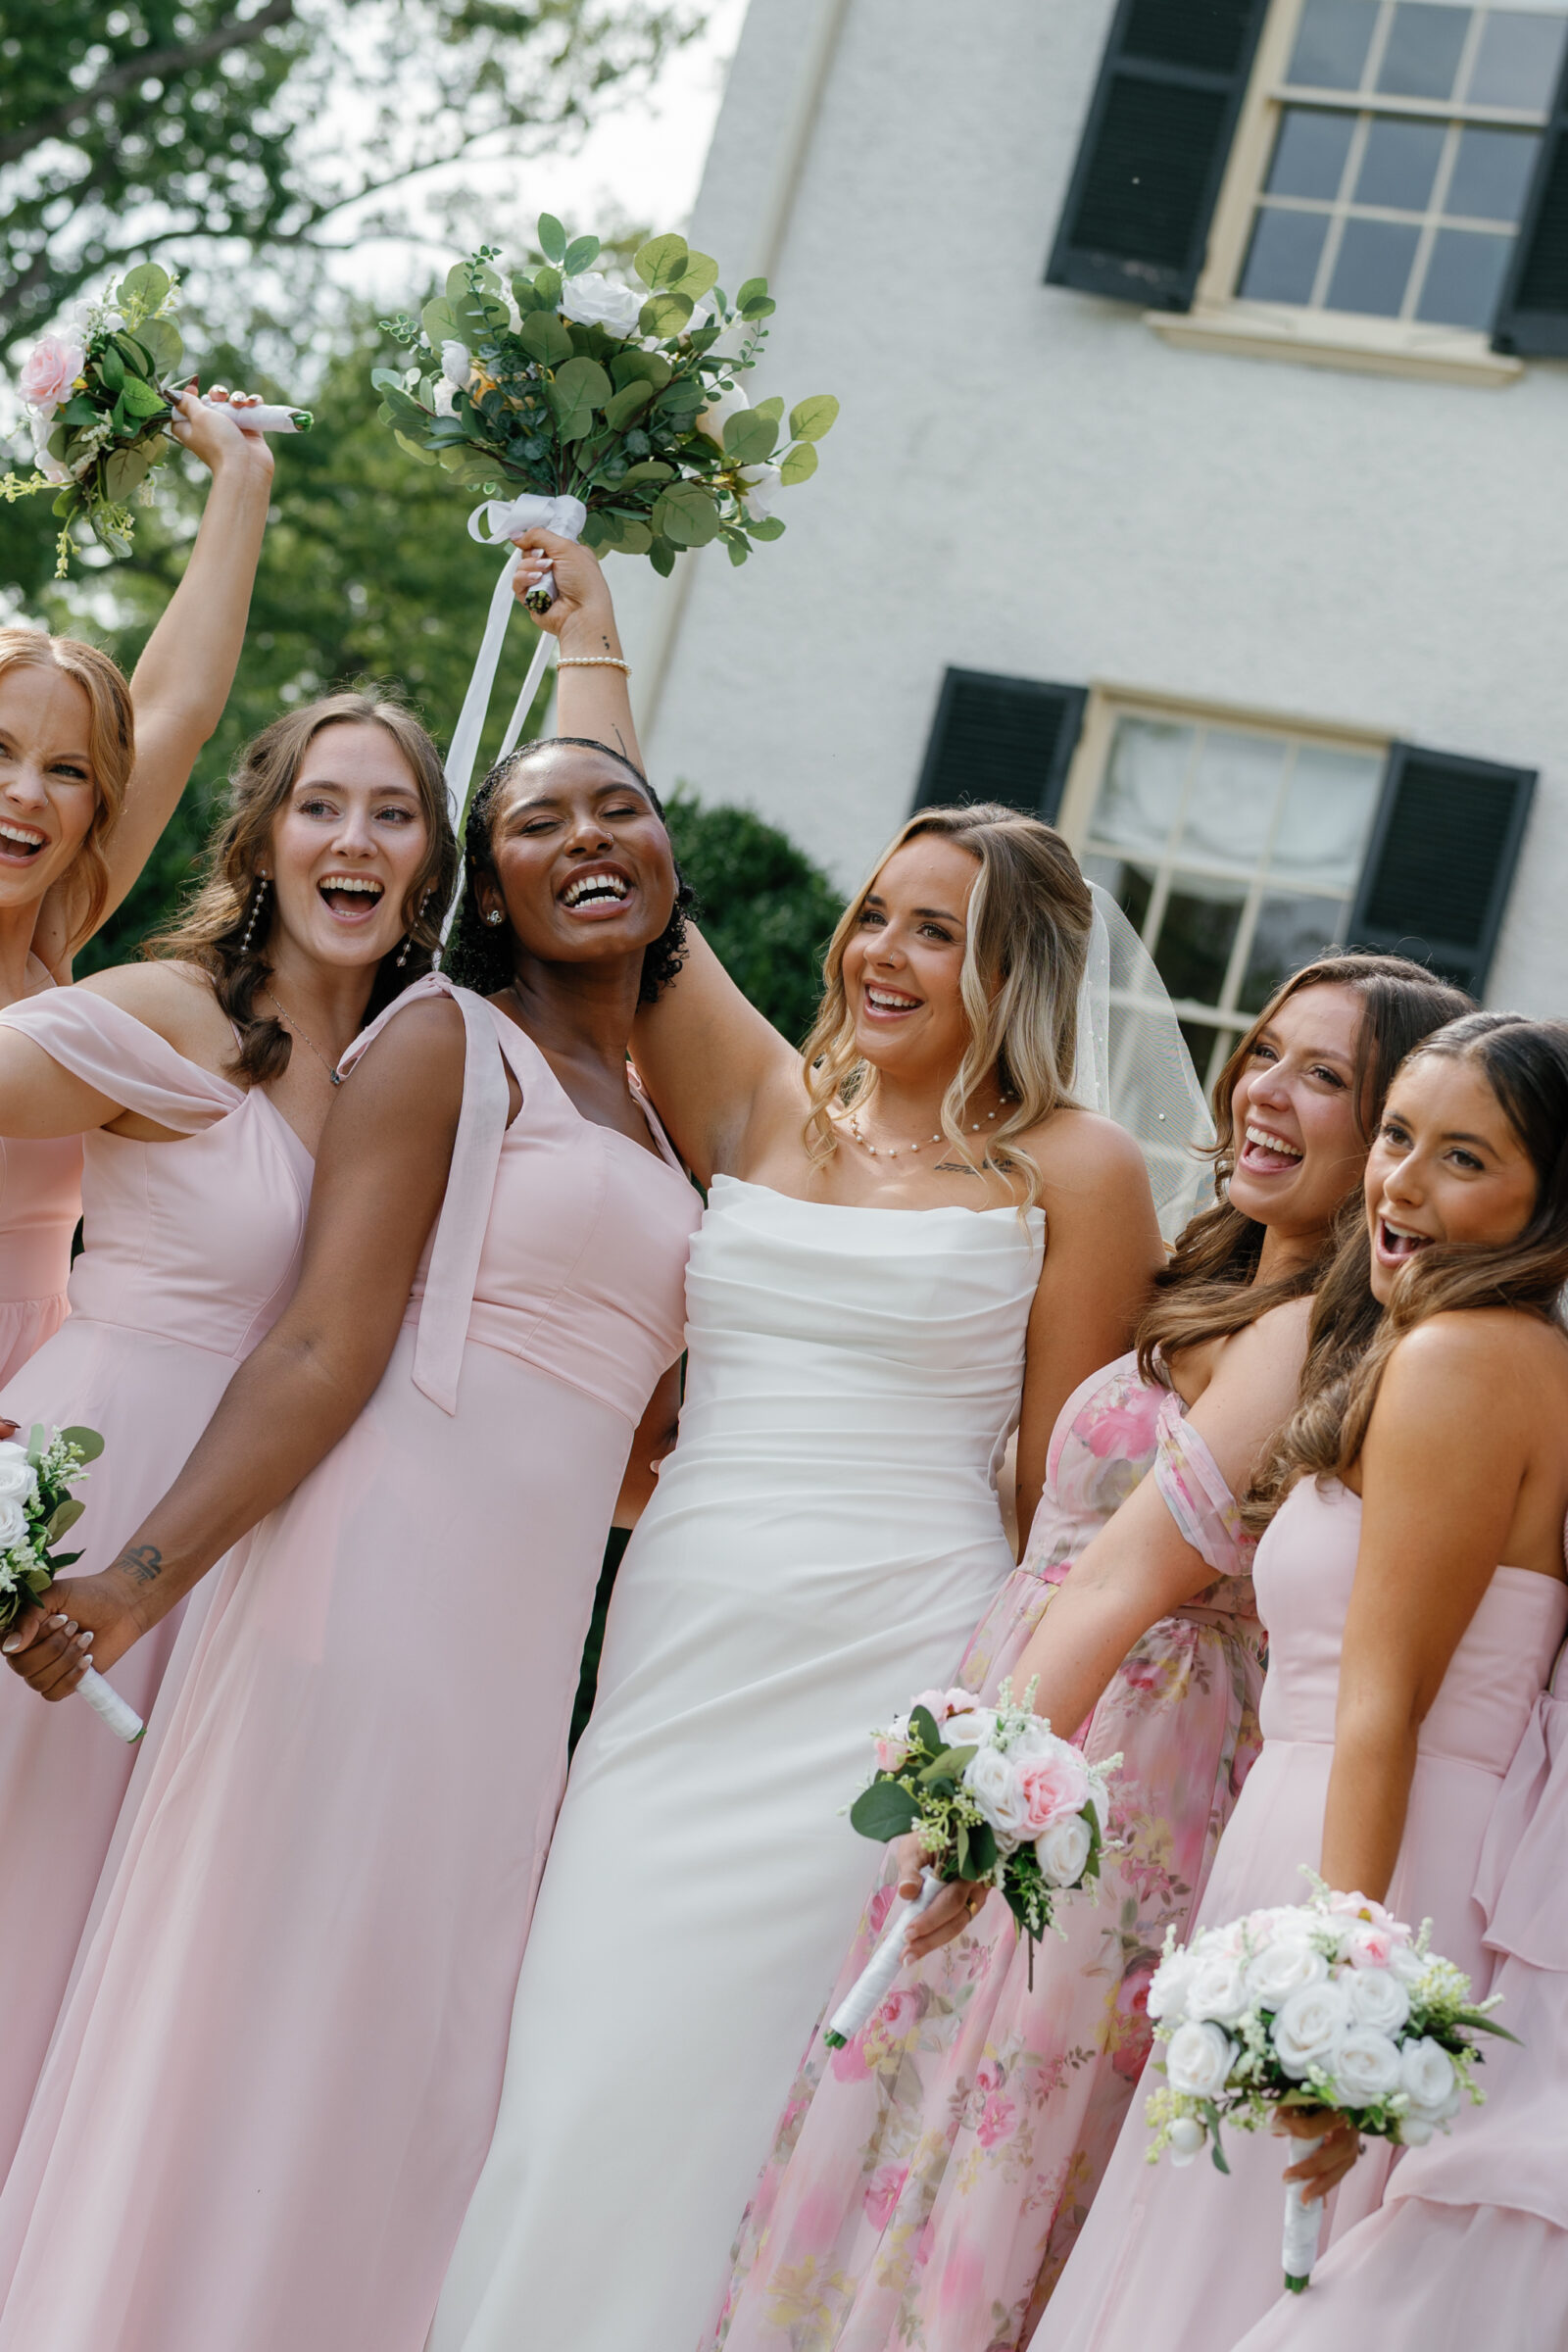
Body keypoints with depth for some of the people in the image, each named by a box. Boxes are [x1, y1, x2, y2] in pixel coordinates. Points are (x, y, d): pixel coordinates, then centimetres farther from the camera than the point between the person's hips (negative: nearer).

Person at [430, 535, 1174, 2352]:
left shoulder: (1075, 1172, 0)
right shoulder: (763, 1103, 11)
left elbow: (1059, 1476, 0)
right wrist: (591, 642, 22)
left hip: (889, 1665, -4)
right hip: (679, 1639, 4)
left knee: (716, 2063, -2)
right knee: (576, 2043, 2)